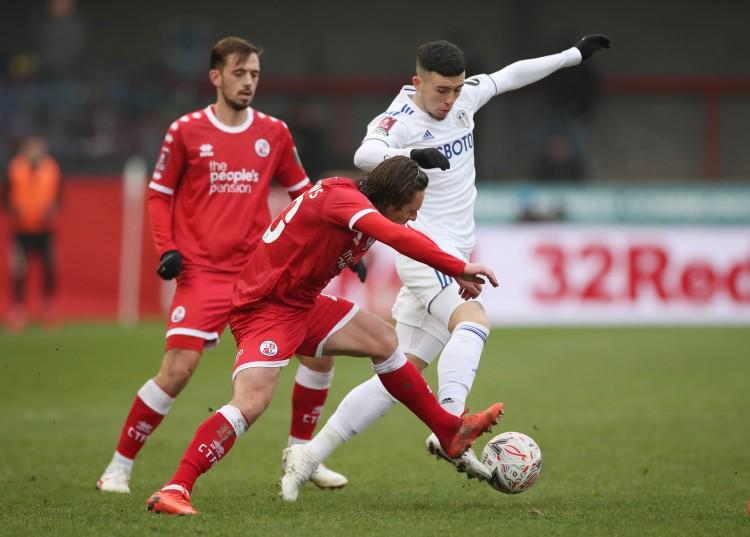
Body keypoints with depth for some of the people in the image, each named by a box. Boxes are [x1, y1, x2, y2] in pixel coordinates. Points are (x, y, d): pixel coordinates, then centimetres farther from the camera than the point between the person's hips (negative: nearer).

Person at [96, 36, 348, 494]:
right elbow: (159, 195, 6)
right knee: (177, 370, -16)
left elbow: (302, 193, 16)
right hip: (202, 273, -4)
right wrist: (167, 249, -7)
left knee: (321, 349, -2)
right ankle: (119, 467, -1)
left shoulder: (275, 133, 6)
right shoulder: (186, 131, -2)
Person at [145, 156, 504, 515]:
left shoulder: (351, 201, 6)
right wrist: (458, 268, -34)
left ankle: (450, 432, 26)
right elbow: (399, 238, -38)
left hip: (302, 307, 10)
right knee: (250, 403, -26)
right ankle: (175, 490, -25)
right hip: (263, 310, -10)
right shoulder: (343, 198, -23)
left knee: (383, 339, 13)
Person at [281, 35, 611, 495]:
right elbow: (366, 153, -36)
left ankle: (309, 454, 6)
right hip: (424, 249, -8)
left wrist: (575, 54, 27)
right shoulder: (400, 121, -15)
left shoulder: (463, 99, 8)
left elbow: (511, 76, 23)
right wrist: (412, 154, -55)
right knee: (474, 321, -33)